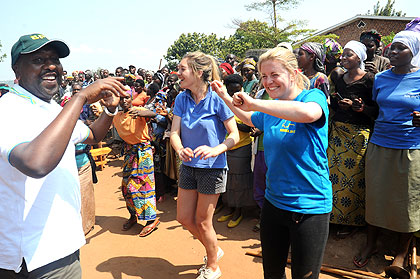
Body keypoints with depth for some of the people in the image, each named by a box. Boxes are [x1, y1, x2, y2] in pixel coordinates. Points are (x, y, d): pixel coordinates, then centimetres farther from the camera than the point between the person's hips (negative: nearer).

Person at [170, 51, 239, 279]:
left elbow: (234, 136, -14)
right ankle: (214, 249, 41)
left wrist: (215, 150, -32)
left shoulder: (217, 99, -16)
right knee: (184, 219, 14)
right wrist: (180, 149, -26)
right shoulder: (182, 99, -1)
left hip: (212, 168, -6)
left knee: (202, 222, 7)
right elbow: (174, 133, -5)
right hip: (188, 166, 6)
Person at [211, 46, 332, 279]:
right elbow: (250, 119, 28)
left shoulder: (314, 96, -13)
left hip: (309, 207, -6)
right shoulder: (271, 109, 6)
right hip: (273, 202, 6)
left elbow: (308, 113, -38)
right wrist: (226, 98, 20)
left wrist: (254, 103, -33)